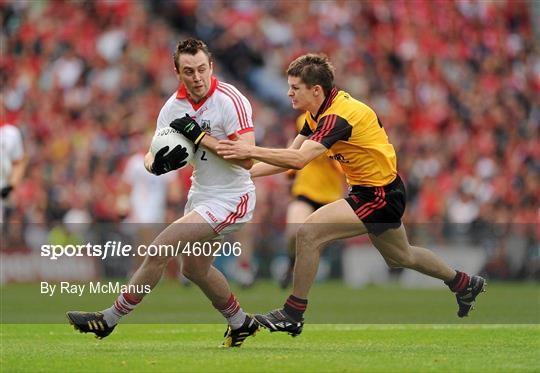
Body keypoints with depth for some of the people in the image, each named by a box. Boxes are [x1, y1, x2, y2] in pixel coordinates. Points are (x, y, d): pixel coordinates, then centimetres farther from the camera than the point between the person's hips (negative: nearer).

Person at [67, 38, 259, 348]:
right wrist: (158, 163, -23)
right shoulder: (174, 105, 0)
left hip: (229, 200, -8)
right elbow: (152, 157, 2)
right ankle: (241, 324, 41)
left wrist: (201, 136, -27)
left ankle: (110, 319, -2)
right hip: (201, 195, 8)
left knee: (161, 249, -14)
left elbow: (247, 159, -27)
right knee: (195, 268, 21)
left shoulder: (231, 100, -21)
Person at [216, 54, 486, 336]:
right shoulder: (318, 112, 1)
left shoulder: (339, 115, -28)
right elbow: (290, 156, 3)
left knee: (308, 233, -20)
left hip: (380, 194, -11)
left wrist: (251, 151, -45)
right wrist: (246, 173, -7)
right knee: (401, 257, 28)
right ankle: (464, 284, 48)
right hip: (367, 188, 11)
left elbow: (299, 159, -41)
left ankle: (293, 315, -10)